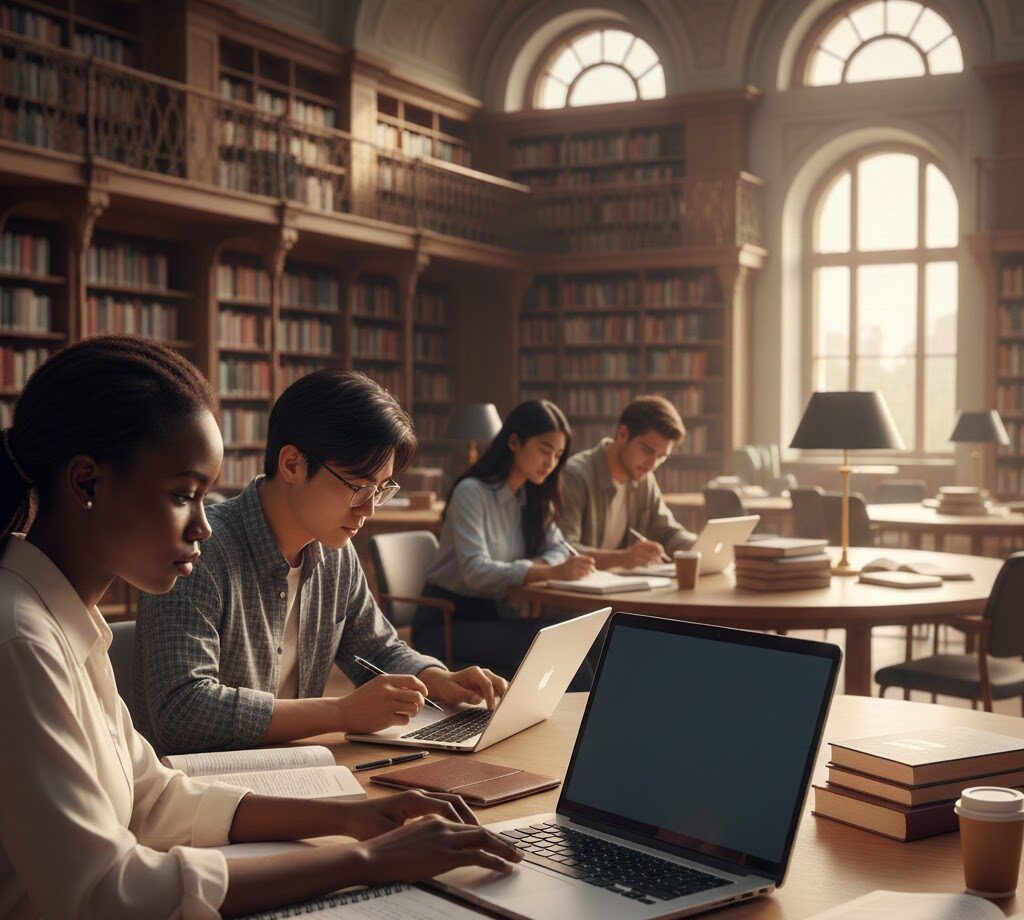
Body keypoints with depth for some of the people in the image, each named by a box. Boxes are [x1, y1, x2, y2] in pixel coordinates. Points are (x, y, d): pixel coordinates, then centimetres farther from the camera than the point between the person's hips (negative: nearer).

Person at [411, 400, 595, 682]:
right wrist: (549, 572, -37)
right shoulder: (471, 492, -15)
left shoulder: (533, 497, 9)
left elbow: (558, 549, 6)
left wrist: (536, 566, -18)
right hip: (446, 619, -6)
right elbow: (475, 572, -26)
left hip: (494, 615, 7)